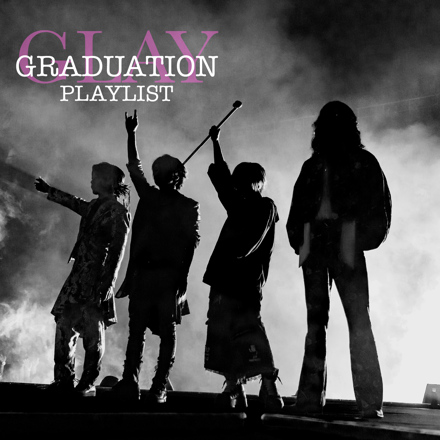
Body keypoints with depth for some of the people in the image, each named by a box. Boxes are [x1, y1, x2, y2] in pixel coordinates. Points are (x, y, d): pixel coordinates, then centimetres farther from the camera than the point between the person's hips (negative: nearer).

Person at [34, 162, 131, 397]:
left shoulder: (117, 211, -9)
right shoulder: (94, 206, 13)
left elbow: (116, 252, -13)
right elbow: (75, 203, 36)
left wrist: (106, 284, -18)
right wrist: (49, 190, 45)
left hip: (97, 279, -8)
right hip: (78, 276, 8)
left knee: (93, 333, -2)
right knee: (64, 325, 5)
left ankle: (87, 384, 6)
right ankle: (64, 379, 13)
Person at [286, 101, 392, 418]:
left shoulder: (363, 163, 7)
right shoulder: (313, 165, 18)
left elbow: (378, 205, 1)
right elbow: (299, 208, 15)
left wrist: (363, 237, -11)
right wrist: (300, 239, 0)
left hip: (346, 246, -4)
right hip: (316, 244, 4)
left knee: (359, 320, -8)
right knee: (315, 321, 3)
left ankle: (370, 402, -9)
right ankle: (310, 398, 4)